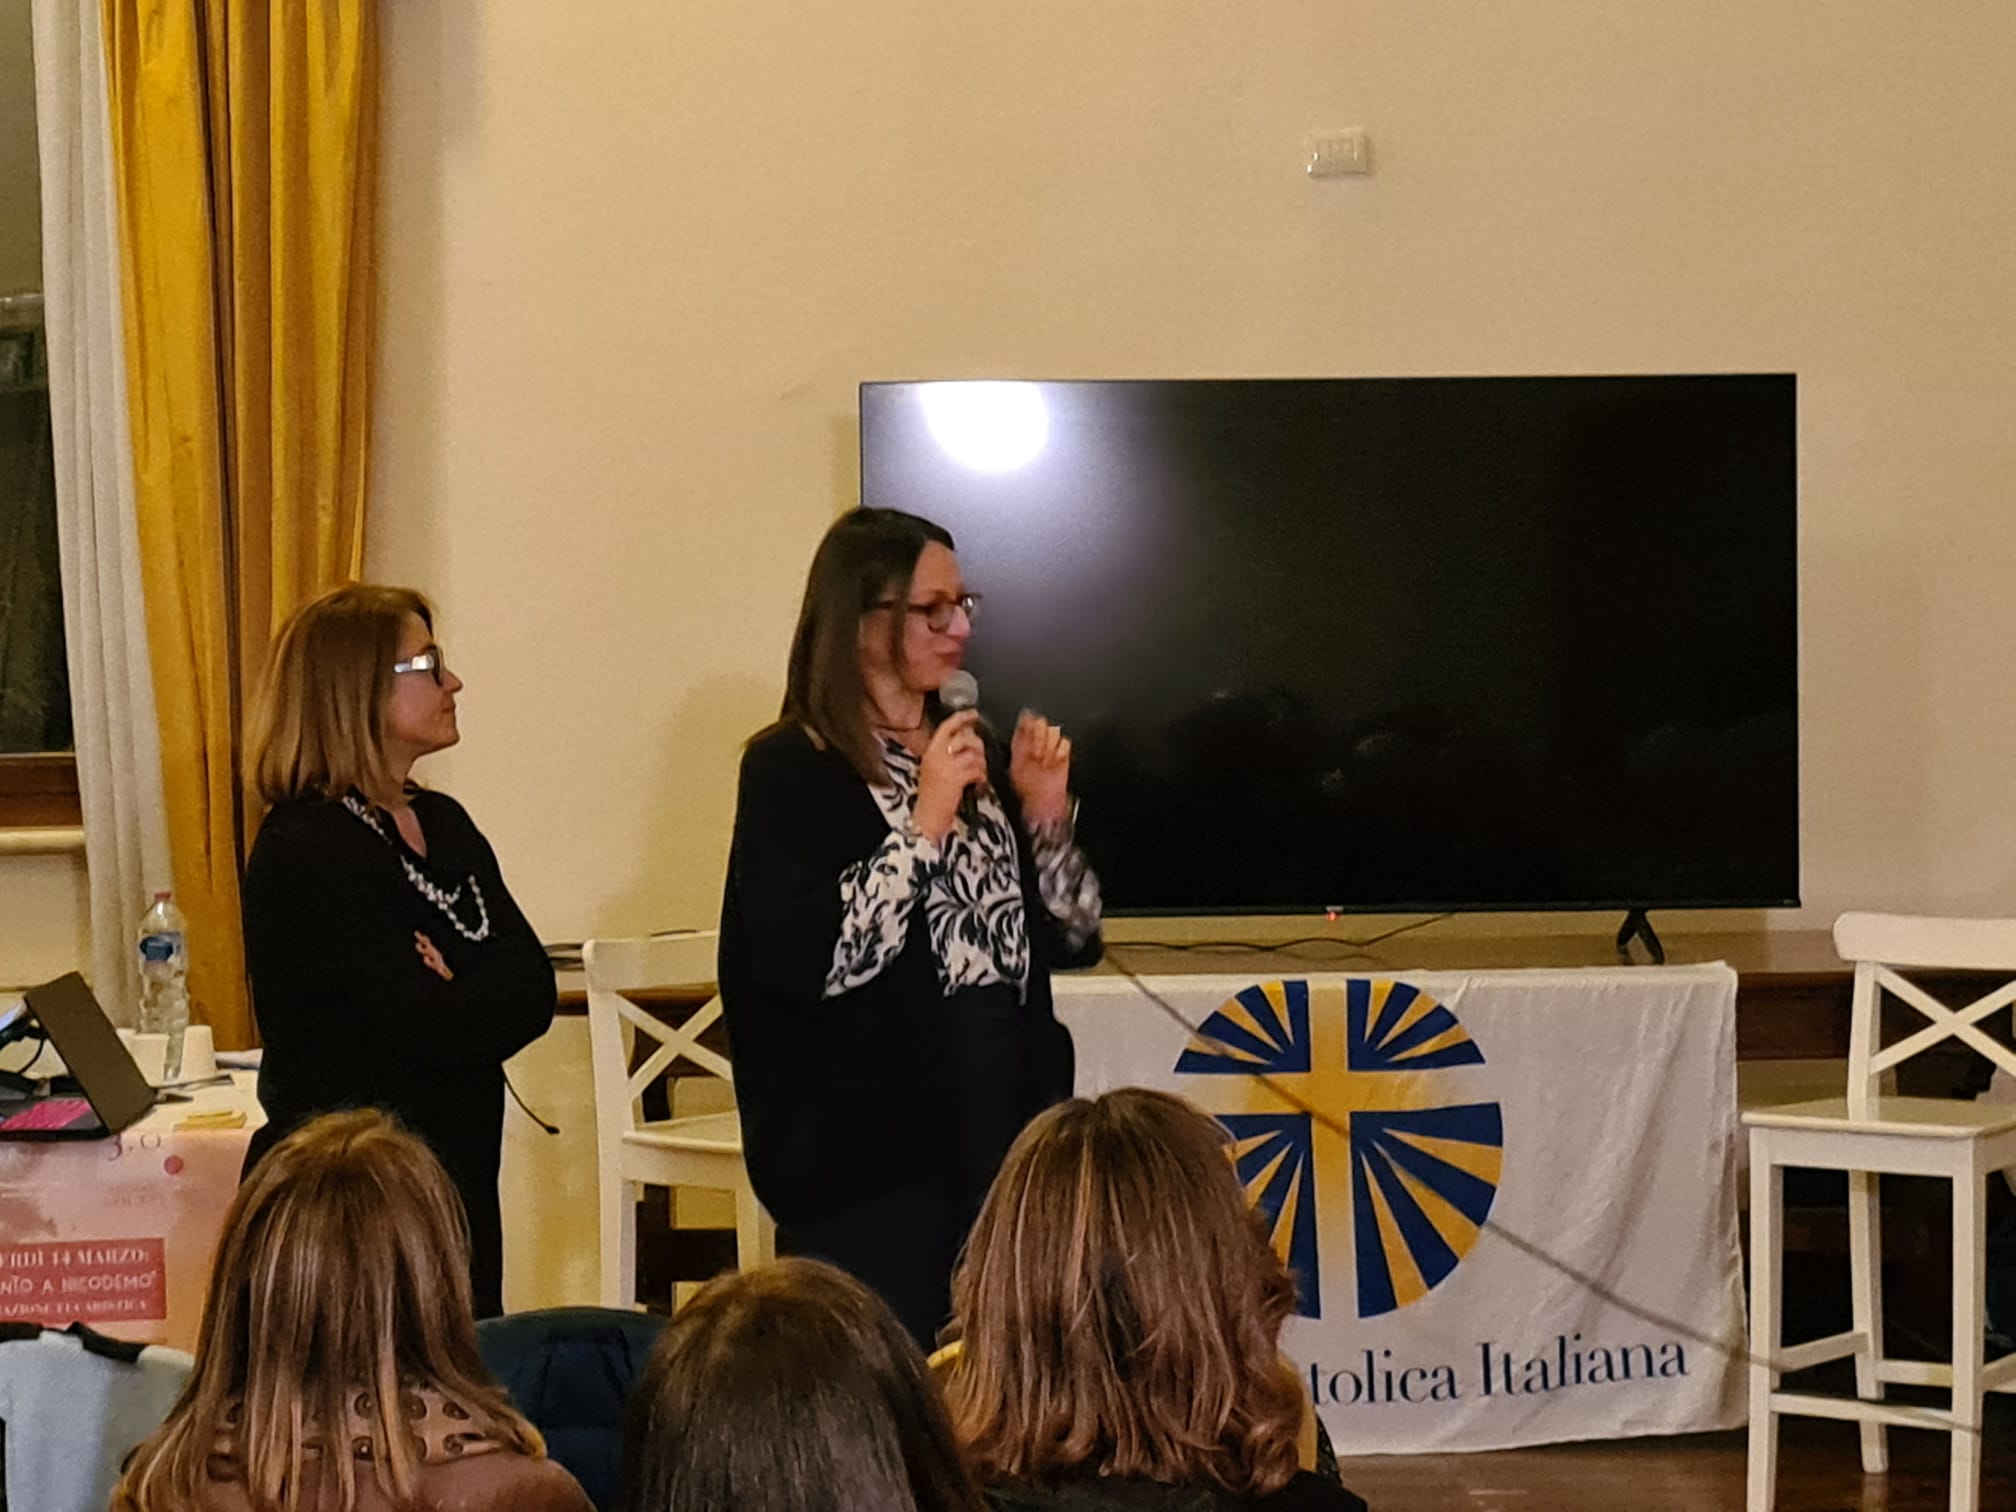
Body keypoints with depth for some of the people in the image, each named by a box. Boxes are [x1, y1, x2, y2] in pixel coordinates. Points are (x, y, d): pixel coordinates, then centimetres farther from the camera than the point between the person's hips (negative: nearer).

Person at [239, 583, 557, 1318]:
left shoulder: (443, 826, 13)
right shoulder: (306, 851, -14)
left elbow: (534, 989, 0)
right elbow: (435, 1034, -22)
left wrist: (451, 1000, -15)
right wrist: (475, 1000, -5)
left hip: (456, 1188, 8)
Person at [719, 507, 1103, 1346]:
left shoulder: (977, 755, 15)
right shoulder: (790, 771, -6)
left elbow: (1074, 940, 15)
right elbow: (814, 960, -19)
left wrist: (1045, 815, 0)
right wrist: (925, 822, -18)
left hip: (1003, 1128, 6)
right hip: (870, 1152, -6)